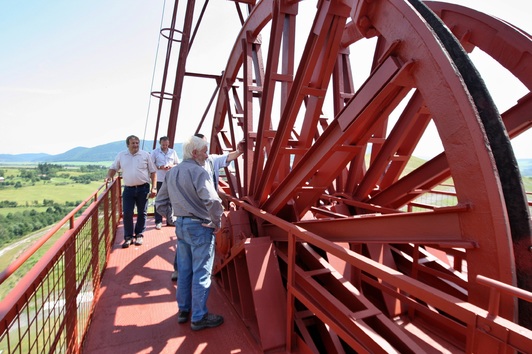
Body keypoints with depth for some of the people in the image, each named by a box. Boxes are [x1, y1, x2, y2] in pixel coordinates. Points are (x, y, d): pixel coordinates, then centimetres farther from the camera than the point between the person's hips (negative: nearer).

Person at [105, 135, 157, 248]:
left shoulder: (145, 155, 1)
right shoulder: (121, 155, 6)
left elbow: (153, 172, 2)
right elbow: (114, 168, 18)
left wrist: (154, 188, -5)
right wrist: (109, 177, -3)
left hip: (143, 188, -1)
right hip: (128, 189, 1)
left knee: (142, 213, 8)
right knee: (127, 213, -1)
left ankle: (139, 235, 23)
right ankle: (128, 237, 12)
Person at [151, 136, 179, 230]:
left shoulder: (173, 152, 8)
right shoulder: (155, 152, 1)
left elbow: (178, 164, 12)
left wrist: (172, 166, -9)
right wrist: (160, 167, -17)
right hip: (159, 180, -2)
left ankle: (170, 220, 21)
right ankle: (158, 221, 10)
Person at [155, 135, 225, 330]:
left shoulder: (171, 173, 8)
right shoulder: (199, 172, -18)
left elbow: (160, 202, 14)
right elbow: (213, 201, -30)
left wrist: (175, 217, 15)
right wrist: (217, 222, -15)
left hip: (180, 225, 8)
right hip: (200, 227, -8)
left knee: (184, 270, 19)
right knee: (201, 273, 4)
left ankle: (183, 310, 33)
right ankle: (199, 317, 15)